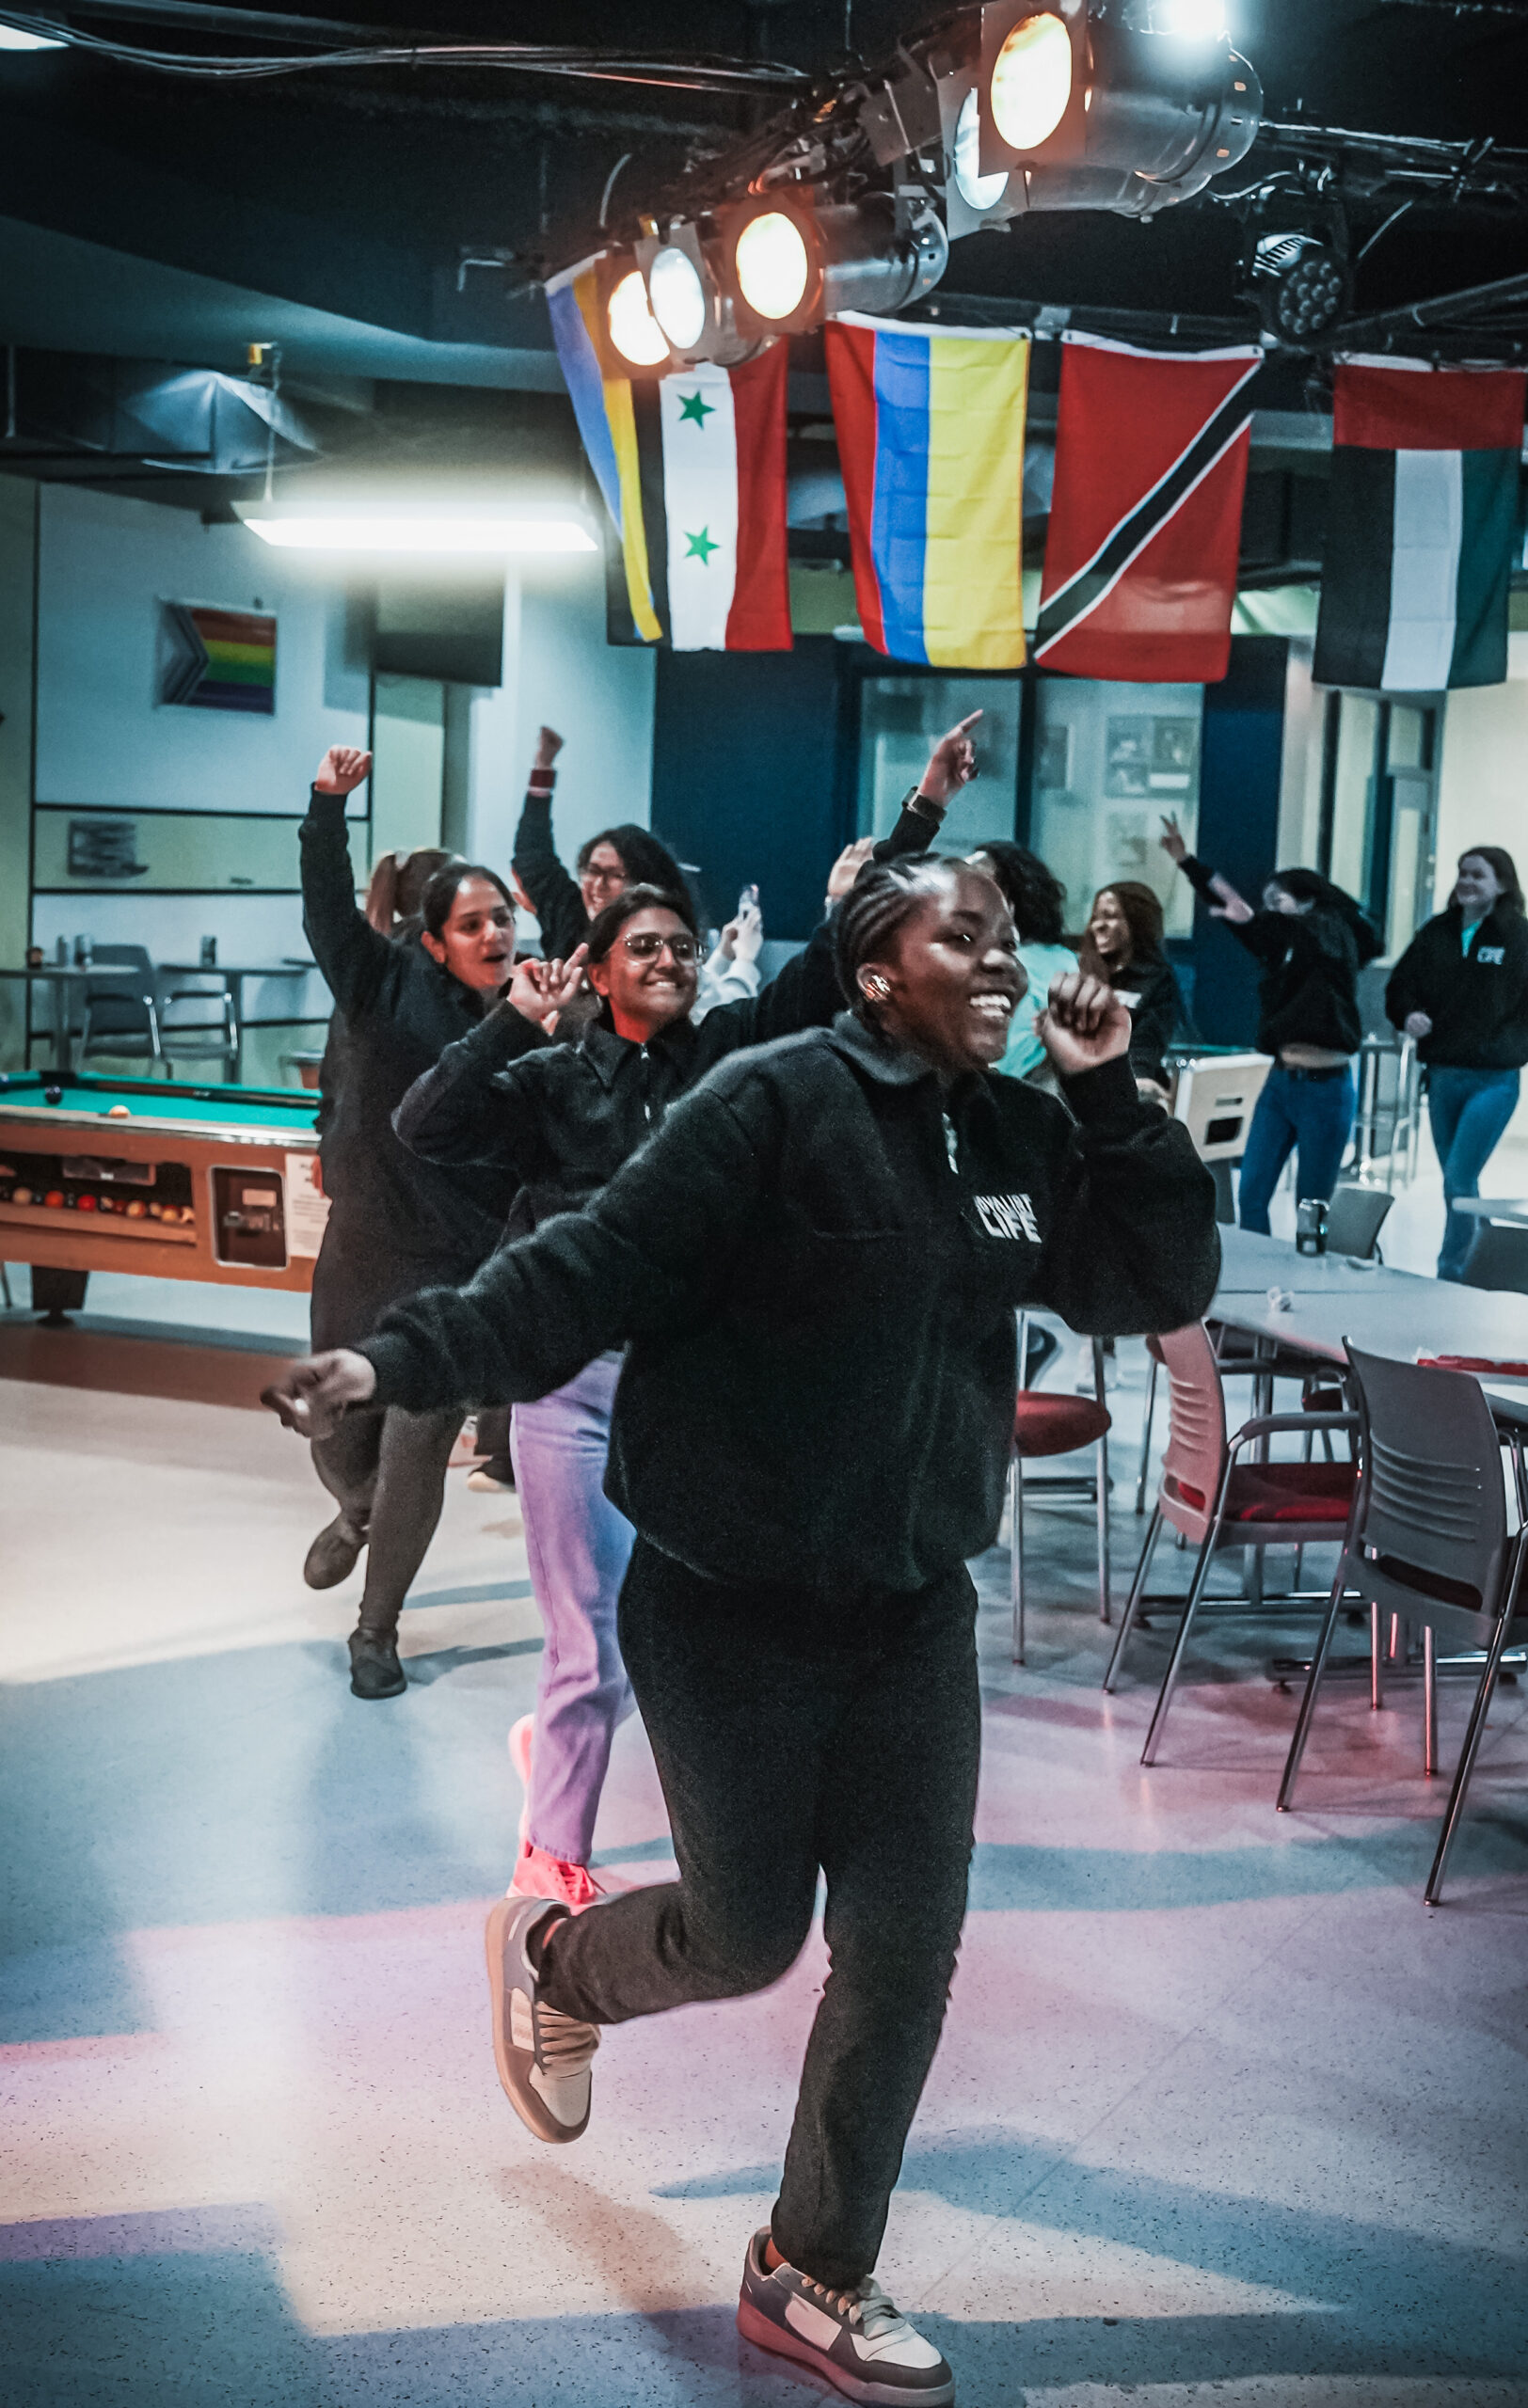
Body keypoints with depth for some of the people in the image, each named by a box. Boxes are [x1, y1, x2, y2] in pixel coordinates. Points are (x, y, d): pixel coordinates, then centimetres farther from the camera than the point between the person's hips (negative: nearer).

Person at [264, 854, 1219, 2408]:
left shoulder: (1026, 1133, 5)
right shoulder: (777, 1100, -17)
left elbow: (1163, 1286, 2)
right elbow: (593, 1271, -22)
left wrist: (1111, 1095, -7)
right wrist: (404, 1361, -33)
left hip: (914, 1611, 6)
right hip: (733, 1608, -6)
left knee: (906, 1944, 5)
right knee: (747, 1935, 6)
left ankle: (815, 2277, 25)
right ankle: (552, 1959, 42)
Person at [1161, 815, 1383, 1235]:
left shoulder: (1333, 935, -3)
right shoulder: (1281, 944, 14)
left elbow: (1307, 932, -22)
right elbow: (1224, 903, 19)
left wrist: (1251, 918, -32)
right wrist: (1185, 861, 19)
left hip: (1325, 1089, -7)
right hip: (1281, 1081, 7)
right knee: (1251, 1197, 1)